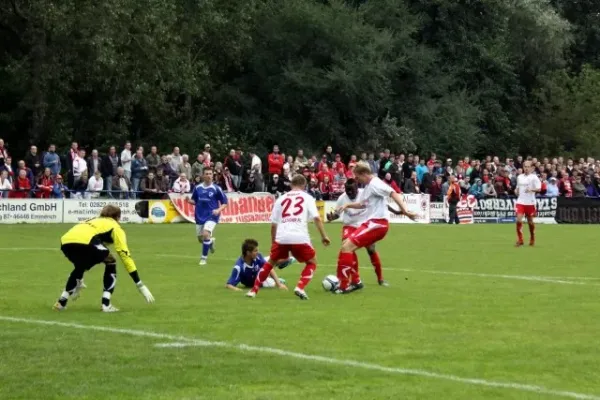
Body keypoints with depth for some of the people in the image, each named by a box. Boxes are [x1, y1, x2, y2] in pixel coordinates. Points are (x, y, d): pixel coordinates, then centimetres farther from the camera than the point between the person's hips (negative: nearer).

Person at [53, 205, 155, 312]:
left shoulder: (93, 221, 41)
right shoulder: (114, 226, 24)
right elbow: (125, 255, 17)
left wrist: (79, 281, 61)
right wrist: (140, 286, 19)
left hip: (65, 242, 6)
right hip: (83, 242, -6)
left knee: (80, 266, 35)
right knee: (110, 262, 19)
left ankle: (61, 302, 30)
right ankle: (106, 304, 12)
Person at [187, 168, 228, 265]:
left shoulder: (216, 189, -8)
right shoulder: (197, 188, 2)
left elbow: (224, 202, -1)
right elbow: (194, 201, 14)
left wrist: (219, 210, -19)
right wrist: (189, 200, -9)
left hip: (211, 216, -4)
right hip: (200, 216, 4)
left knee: (206, 234, -24)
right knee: (200, 238, 11)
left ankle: (204, 258, -10)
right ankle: (211, 241, 48)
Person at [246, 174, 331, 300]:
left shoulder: (281, 199, 19)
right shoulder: (307, 198, 12)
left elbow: (273, 224, 16)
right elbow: (317, 218, -1)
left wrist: (273, 242, 25)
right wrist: (324, 236, 2)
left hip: (282, 238, 3)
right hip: (300, 238, -3)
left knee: (271, 262, 25)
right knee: (312, 262, 19)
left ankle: (253, 290, 23)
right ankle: (300, 288, -3)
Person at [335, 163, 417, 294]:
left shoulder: (375, 184, -13)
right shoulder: (368, 186, 19)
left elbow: (394, 194, -24)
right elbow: (362, 204, 32)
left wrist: (405, 210, -35)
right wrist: (348, 205, 15)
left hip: (377, 223, -11)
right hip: (371, 222, 11)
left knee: (347, 246, -16)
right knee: (347, 245, 15)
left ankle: (344, 285, -14)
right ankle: (356, 282, 16)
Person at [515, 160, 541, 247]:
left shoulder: (534, 177, -5)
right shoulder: (519, 177, 11)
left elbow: (539, 189, -13)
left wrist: (531, 189, -31)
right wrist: (516, 191, 3)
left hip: (530, 203, -3)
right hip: (520, 202, 3)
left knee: (530, 221, 9)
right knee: (519, 220, -14)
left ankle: (532, 239, 29)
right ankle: (520, 240, -7)